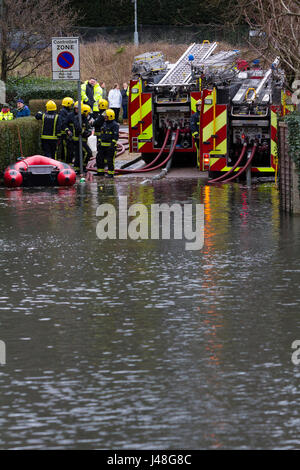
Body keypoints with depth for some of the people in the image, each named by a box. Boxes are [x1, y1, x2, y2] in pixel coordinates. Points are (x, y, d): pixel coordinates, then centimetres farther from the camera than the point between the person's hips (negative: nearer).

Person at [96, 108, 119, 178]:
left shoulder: (115, 125, -9)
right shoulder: (105, 124, 17)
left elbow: (116, 136, -14)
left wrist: (113, 144, -21)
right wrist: (99, 142, 19)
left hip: (110, 146, -9)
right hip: (103, 145, 9)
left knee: (110, 160, -5)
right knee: (99, 158, 10)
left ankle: (110, 173, 1)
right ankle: (100, 171, 21)